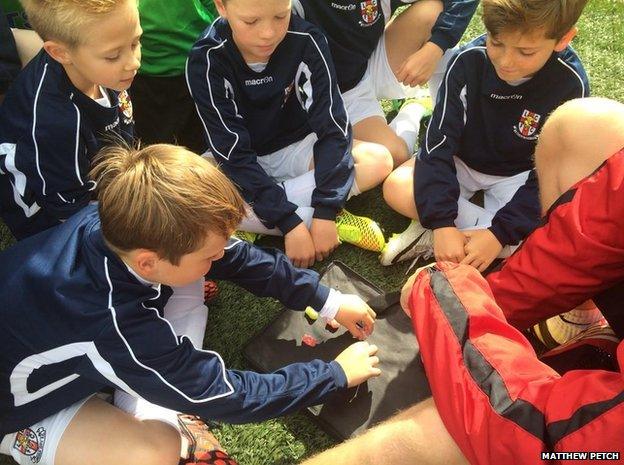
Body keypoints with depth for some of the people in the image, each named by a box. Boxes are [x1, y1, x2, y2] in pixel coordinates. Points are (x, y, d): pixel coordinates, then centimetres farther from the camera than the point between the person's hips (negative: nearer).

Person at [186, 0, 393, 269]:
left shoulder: (306, 42, -19)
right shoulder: (207, 61, -22)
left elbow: (332, 127, -20)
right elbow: (233, 152, -25)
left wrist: (325, 211, -29)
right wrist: (288, 222, -31)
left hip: (295, 149, 2)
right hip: (238, 166, -1)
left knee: (379, 160, -23)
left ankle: (254, 223, -20)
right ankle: (324, 218, -22)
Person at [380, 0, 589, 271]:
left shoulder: (570, 86, -24)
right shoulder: (468, 61, -22)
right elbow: (438, 144, -22)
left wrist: (499, 233, -31)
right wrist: (442, 221, -32)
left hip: (517, 176, 0)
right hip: (461, 161, 0)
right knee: (396, 188, -24)